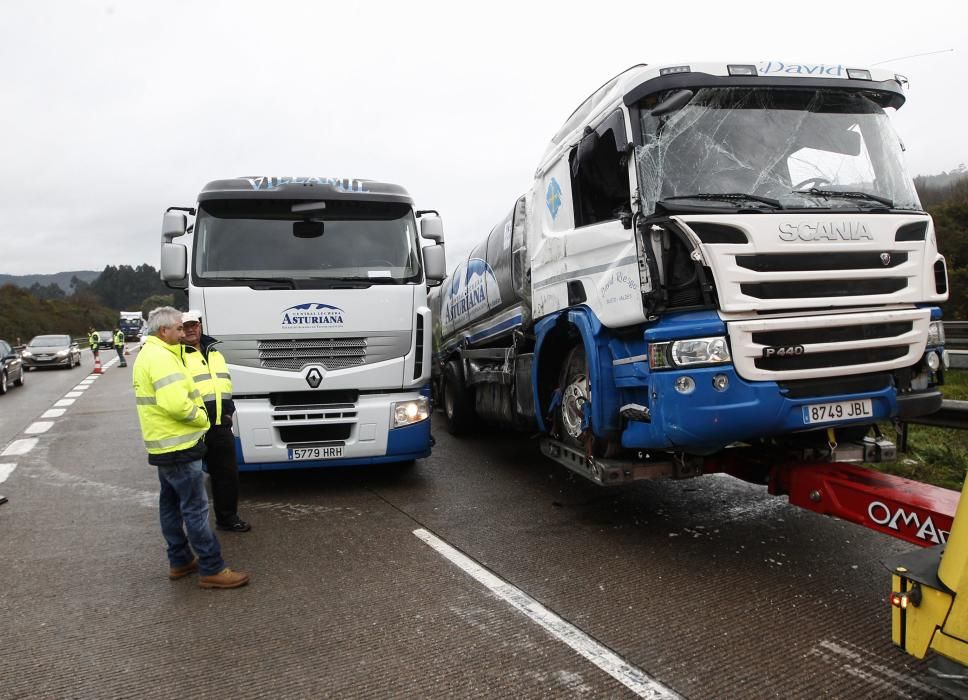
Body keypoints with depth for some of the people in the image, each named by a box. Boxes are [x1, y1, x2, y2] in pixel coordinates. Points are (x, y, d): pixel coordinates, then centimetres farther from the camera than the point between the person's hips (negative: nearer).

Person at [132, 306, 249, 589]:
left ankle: (180, 561, 26)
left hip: (163, 445, 11)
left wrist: (195, 415, 7)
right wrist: (202, 418, -13)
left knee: (171, 505, 16)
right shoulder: (161, 357, -19)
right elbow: (176, 403, -30)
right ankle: (212, 570, -3)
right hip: (178, 446, -11)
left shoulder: (147, 355, 15)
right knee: (196, 508, -7)